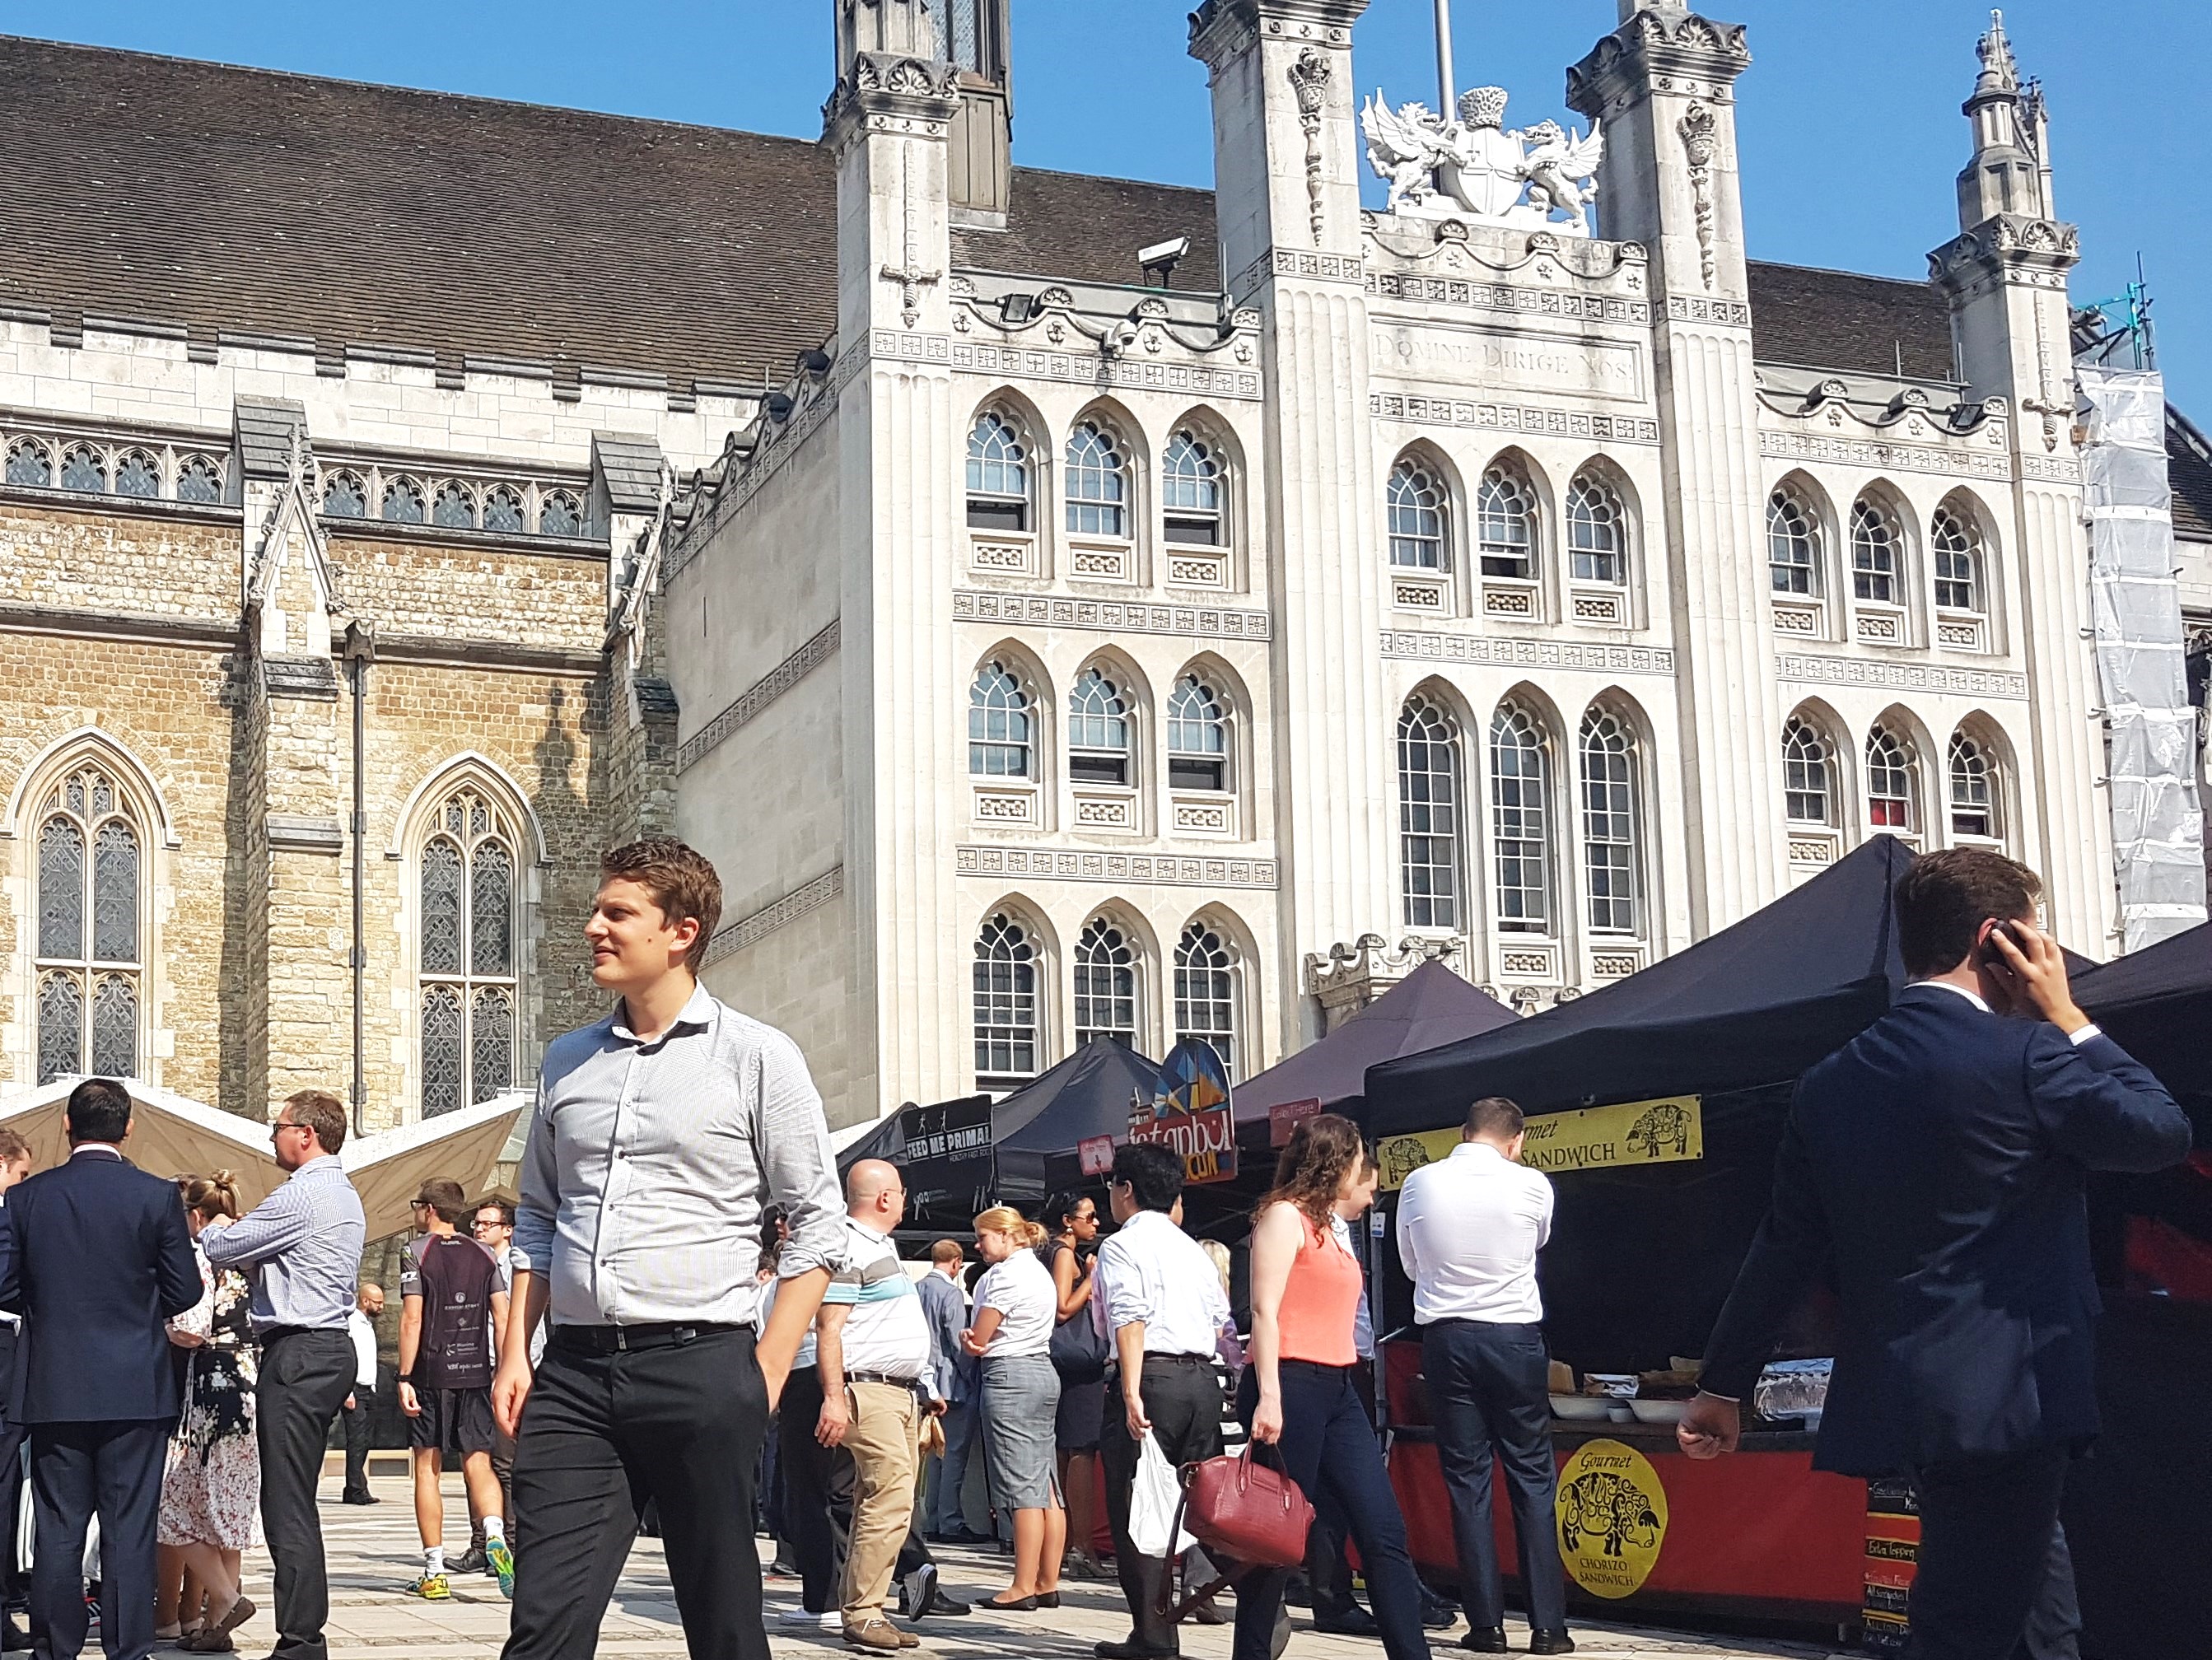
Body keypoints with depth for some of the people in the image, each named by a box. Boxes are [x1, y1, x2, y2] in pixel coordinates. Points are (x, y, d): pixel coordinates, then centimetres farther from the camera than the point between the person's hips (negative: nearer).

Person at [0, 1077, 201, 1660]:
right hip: (136, 1390, -2)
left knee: (57, 1529, 9)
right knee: (130, 1529, 3)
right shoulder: (157, 1196, -6)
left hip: (55, 1389, 2)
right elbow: (184, 1292, -3)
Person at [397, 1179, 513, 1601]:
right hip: (475, 1372, 3)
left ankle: (435, 1573, 4)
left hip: (431, 1373, -3)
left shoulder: (417, 1253, -3)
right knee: (478, 1463, 5)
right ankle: (494, 1535, -22)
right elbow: (502, 1318, 5)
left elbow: (412, 1318, -10)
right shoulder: (482, 1255, 9)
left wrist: (405, 1378, -8)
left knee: (428, 1468, 4)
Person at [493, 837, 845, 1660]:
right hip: (573, 1374, 4)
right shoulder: (567, 1061, 15)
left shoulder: (756, 1055, 0)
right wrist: (515, 1353, 11)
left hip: (700, 1367, -4)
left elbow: (817, 1224, -1)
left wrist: (766, 1375, -7)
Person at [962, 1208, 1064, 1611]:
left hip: (1010, 1375, -10)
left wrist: (967, 1340, 11)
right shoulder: (1039, 1271, 20)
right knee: (1044, 1486, 8)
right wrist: (977, 1340, 3)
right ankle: (1048, 1584, 9)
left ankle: (1024, 1588, -8)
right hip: (1042, 1370, 10)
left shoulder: (1006, 1274, -11)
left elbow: (977, 1342, -10)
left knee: (1021, 1487, -9)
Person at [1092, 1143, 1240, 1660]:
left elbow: (1131, 1320, -16)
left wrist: (1132, 1393, -22)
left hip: (1149, 1377, -7)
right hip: (1202, 1379, 7)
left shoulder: (1121, 1246, -2)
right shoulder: (1193, 1249, 21)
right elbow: (1224, 1326, 18)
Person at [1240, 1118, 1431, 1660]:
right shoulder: (1285, 1215, -4)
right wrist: (1267, 1396, -20)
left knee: (1385, 1532, 0)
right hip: (1291, 1386, -9)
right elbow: (1265, 1309, -13)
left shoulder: (1331, 1227, 22)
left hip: (1338, 1390, 9)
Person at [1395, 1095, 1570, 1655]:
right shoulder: (1532, 1185, -5)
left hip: (1446, 1337, 1)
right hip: (1516, 1336, -1)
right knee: (1533, 1477, 5)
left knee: (1467, 1480, 6)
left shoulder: (1418, 1184, -1)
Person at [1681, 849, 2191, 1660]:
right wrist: (2070, 1019, 5)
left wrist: (1725, 1385, 19)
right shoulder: (2025, 1054, -12)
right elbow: (2163, 1133, -2)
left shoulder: (1832, 1083, 8)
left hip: (1894, 1401, 8)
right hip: (2007, 1400, -8)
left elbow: (1782, 1248, 11)